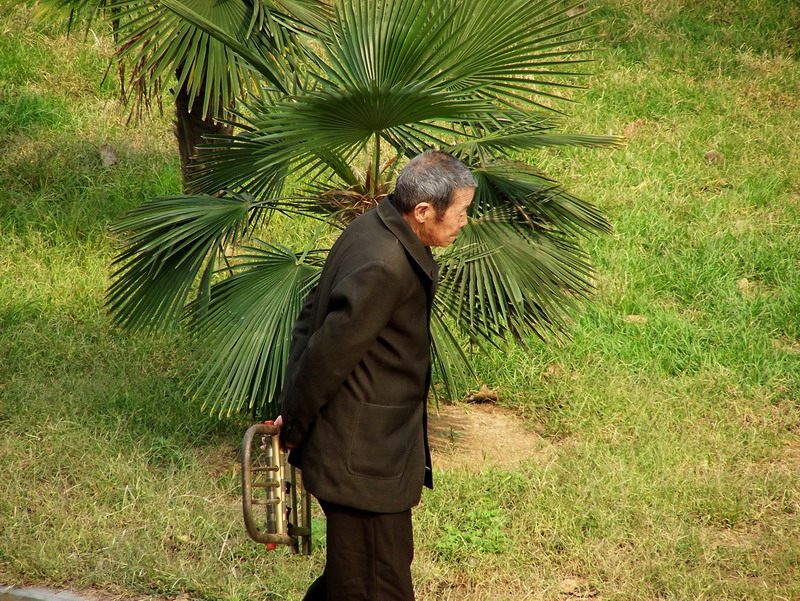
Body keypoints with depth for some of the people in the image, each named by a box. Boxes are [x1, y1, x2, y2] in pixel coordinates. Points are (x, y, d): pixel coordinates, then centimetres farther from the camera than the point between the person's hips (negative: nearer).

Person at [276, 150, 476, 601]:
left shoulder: (375, 231, 5)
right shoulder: (384, 267, -27)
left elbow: (312, 318, 13)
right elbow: (329, 354, -22)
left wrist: (294, 413, 15)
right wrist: (293, 424, -8)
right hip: (363, 458, -10)